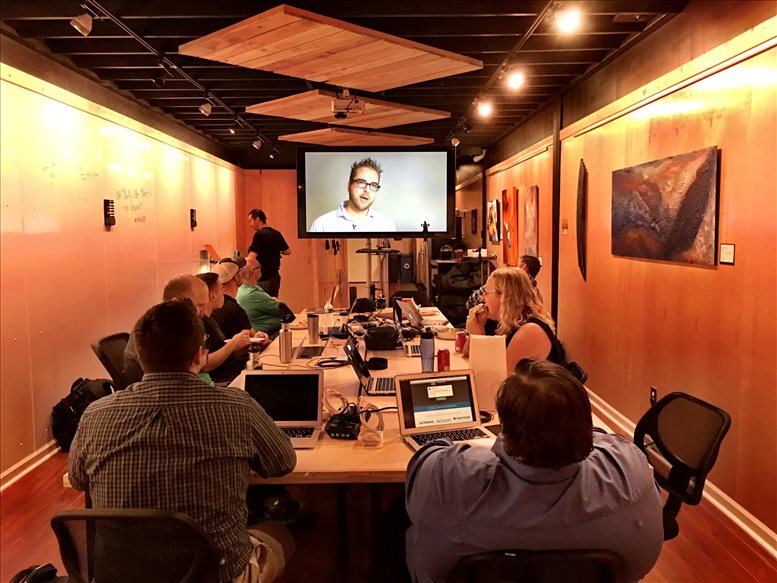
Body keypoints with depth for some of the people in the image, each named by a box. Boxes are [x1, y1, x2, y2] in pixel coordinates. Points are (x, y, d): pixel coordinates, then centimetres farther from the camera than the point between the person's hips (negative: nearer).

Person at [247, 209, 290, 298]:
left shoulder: (259, 235, -15)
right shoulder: (277, 234, 6)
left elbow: (251, 258, -18)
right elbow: (288, 251, 17)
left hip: (262, 280, -7)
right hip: (275, 278, 8)